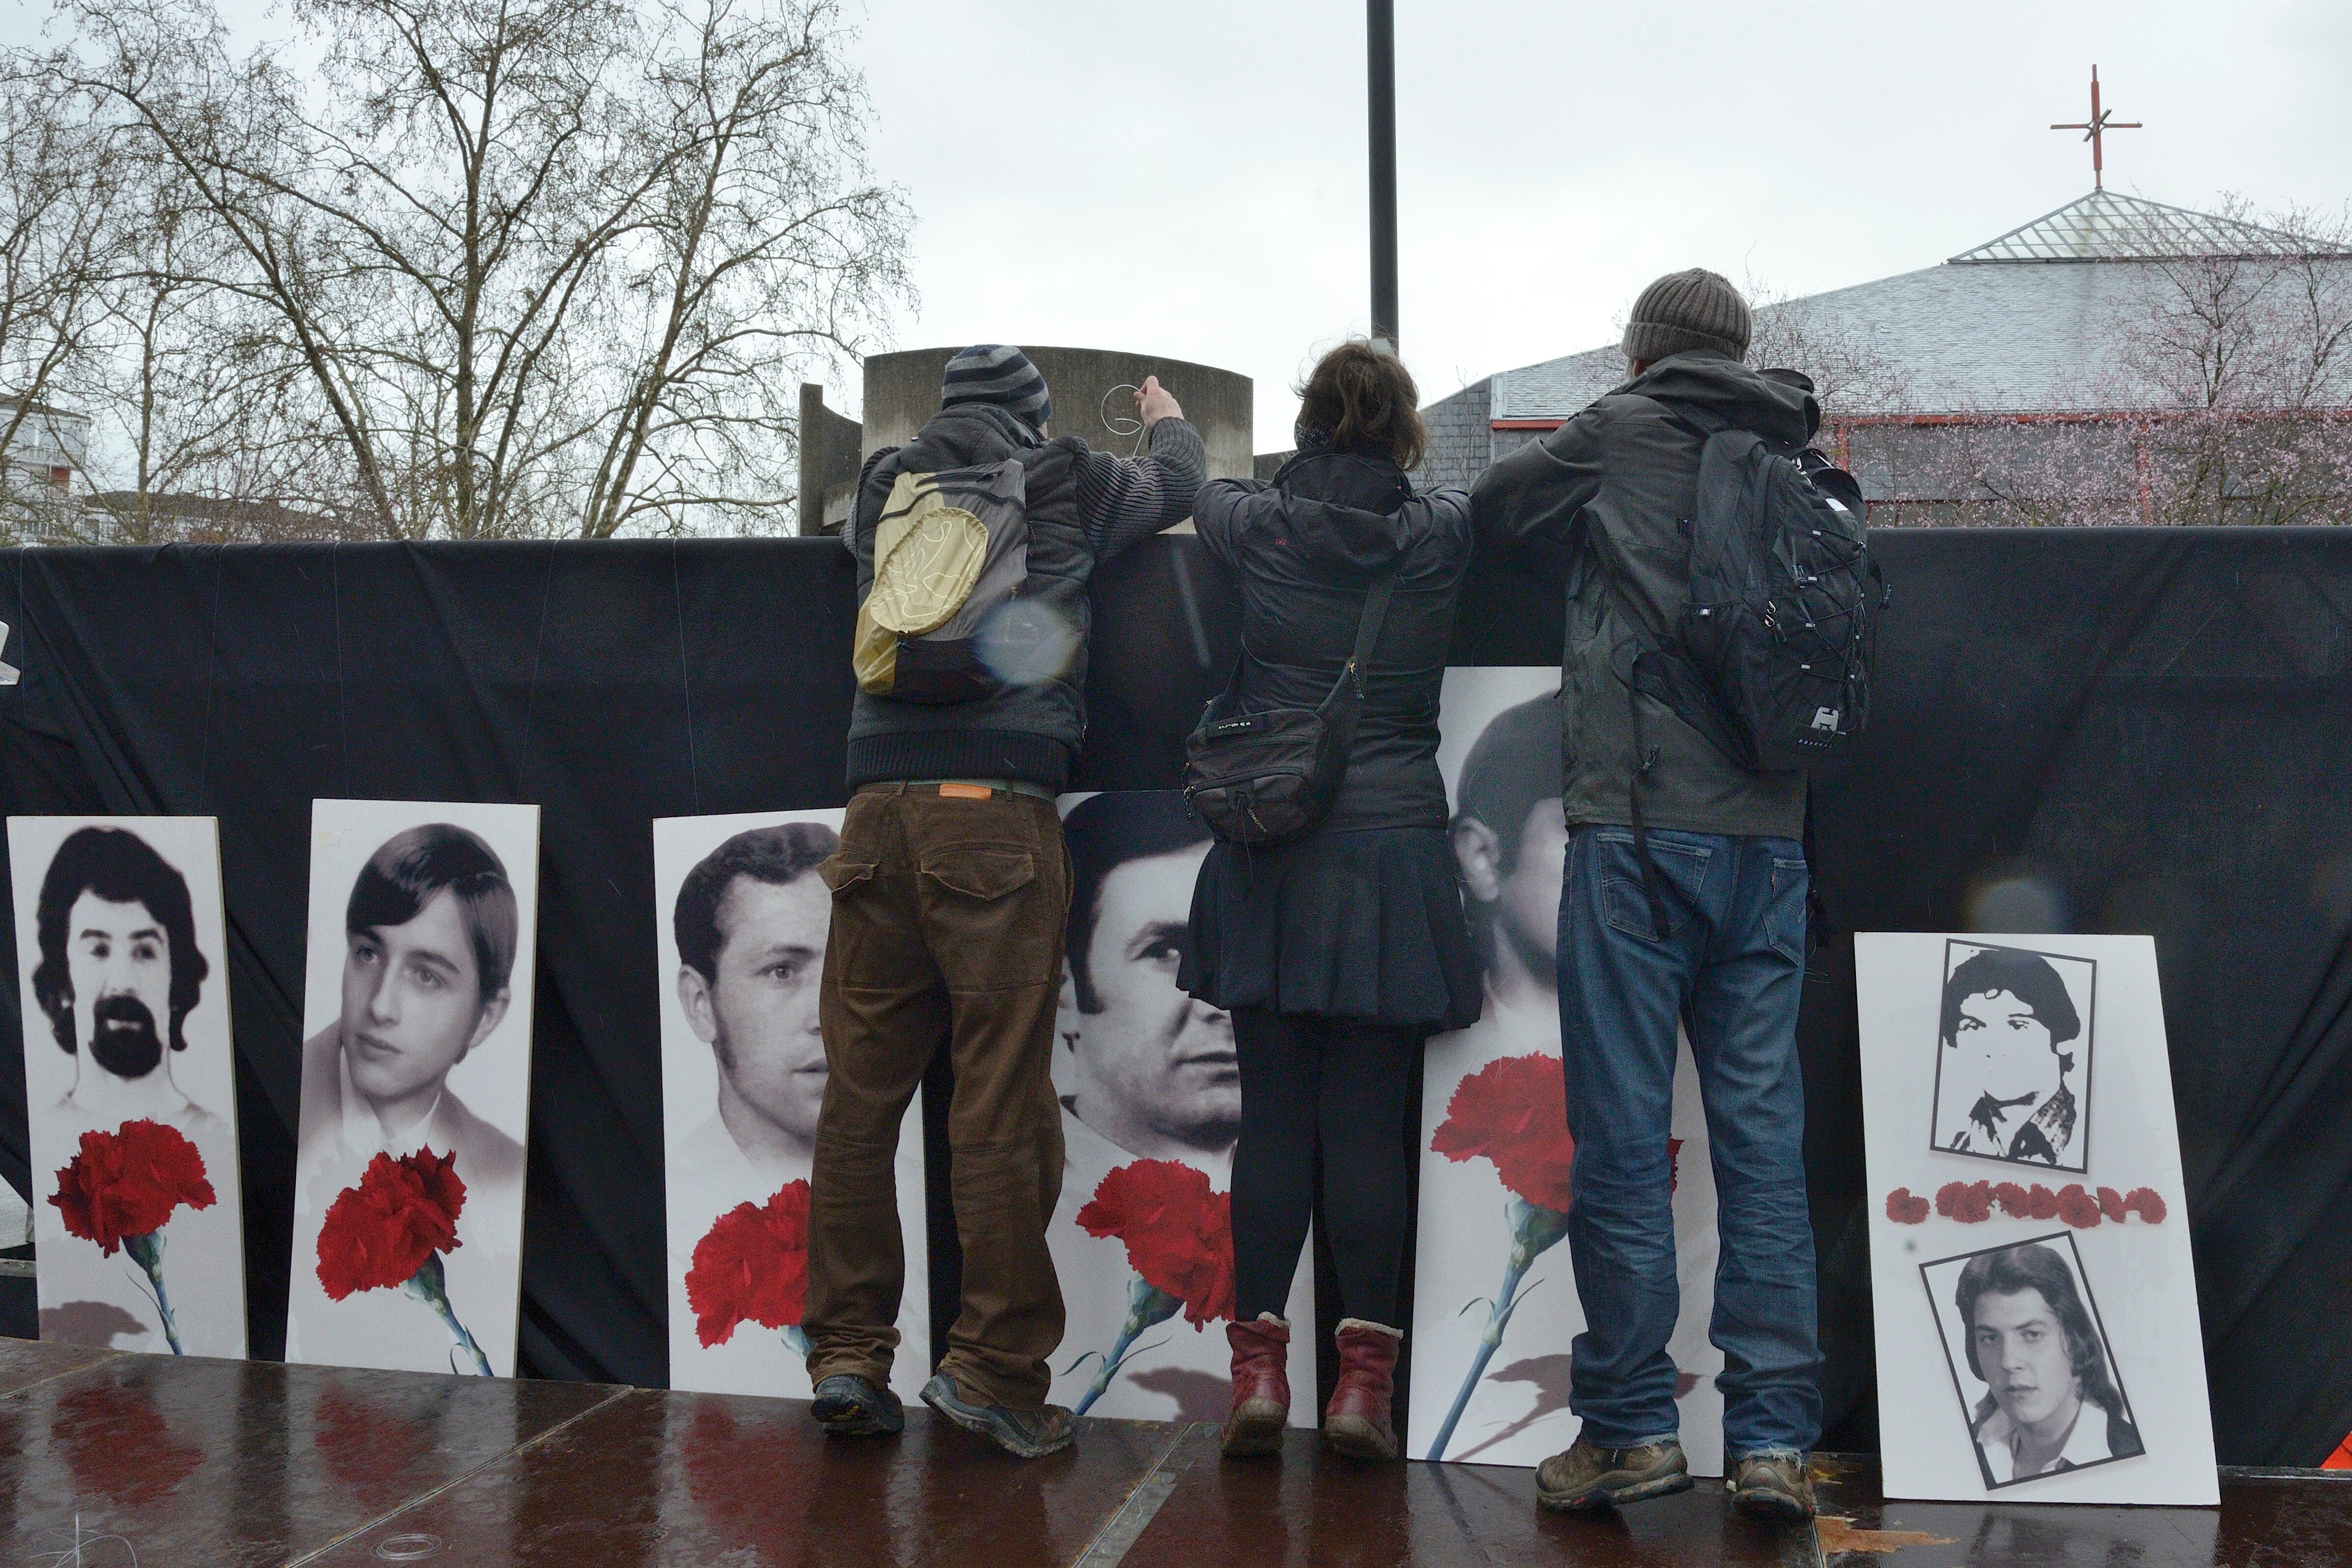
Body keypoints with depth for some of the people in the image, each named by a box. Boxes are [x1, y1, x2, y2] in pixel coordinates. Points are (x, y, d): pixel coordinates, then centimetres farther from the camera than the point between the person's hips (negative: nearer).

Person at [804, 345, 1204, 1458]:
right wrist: (1166, 419, 51)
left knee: (860, 1091, 6)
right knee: (1000, 1097, -3)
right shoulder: (1068, 483, 10)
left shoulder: (884, 488, 19)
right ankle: (996, 1371, -1)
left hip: (880, 807, 4)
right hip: (997, 810, -4)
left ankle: (846, 1355, 9)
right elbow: (1177, 486, 29)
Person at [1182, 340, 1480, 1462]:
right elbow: (1496, 492, 25)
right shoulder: (1442, 536, 0)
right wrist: (1403, 476, 45)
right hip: (1392, 852, 0)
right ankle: (1364, 1378, 2)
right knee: (1370, 1122, 0)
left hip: (1270, 853, 1)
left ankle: (1259, 1366, 4)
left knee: (1272, 1115, 4)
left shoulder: (1256, 524, 1)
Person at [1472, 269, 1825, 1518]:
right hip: (1768, 835, 5)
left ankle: (1630, 1424, 4)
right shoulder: (1801, 470, 15)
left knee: (1623, 1131, 0)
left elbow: (1493, 507, 16)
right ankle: (1773, 1436, 7)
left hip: (1638, 825, -4)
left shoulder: (1621, 432, 4)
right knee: (1763, 1133, 5)